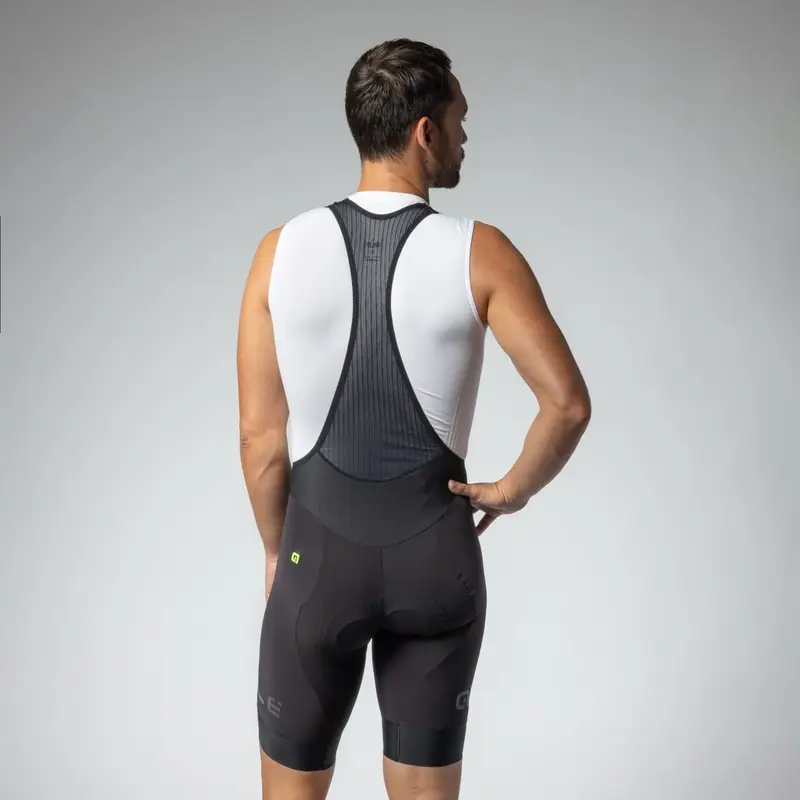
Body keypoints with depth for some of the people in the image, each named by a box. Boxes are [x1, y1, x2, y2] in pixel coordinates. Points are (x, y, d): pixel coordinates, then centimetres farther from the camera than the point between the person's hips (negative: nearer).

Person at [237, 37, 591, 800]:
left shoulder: (282, 249, -6)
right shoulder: (479, 253, -10)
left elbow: (260, 434, -5)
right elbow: (568, 404, -17)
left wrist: (277, 550, 9)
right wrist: (512, 489, 1)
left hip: (321, 553, 1)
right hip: (435, 554, 0)